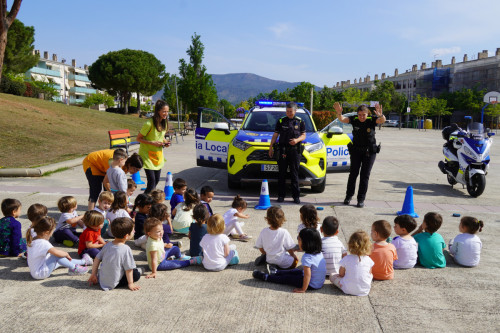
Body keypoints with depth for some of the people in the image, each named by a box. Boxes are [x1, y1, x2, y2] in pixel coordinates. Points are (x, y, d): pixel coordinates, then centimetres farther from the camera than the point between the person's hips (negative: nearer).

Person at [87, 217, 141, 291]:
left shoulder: (107, 245, -3)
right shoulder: (126, 249, -21)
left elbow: (97, 260, 4)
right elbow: (128, 269, -14)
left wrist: (93, 275, 16)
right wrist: (130, 284, -1)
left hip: (101, 280, 6)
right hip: (112, 284, -6)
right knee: (137, 274, 1)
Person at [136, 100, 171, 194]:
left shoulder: (164, 123, 0)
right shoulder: (149, 123, -22)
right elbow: (139, 138, -15)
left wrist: (165, 141, -5)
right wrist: (153, 143, -24)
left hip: (158, 154, 7)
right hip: (147, 154, -7)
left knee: (157, 180, 11)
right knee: (151, 181, -13)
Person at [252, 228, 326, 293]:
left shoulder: (307, 257, -28)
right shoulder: (319, 253, -2)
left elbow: (307, 275, -29)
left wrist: (303, 289, -20)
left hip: (312, 285, -8)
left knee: (286, 278, 5)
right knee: (294, 271, 23)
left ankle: (265, 277, 16)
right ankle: (276, 272, 40)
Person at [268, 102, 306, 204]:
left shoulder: (300, 122, 9)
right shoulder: (281, 121, 9)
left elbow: (303, 135, 11)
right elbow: (275, 135, 11)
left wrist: (297, 140, -9)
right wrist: (271, 147, 7)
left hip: (295, 150, 0)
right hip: (283, 150, 0)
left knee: (294, 174, 1)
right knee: (282, 174, 2)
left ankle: (296, 196, 7)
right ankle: (281, 195, 9)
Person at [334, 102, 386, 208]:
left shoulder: (371, 120, -11)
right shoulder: (354, 119, -7)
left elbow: (383, 120, -26)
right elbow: (342, 119, -18)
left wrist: (380, 115, -49)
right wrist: (339, 113, -40)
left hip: (369, 152, -1)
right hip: (355, 150, 1)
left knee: (365, 175, 2)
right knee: (353, 173, 6)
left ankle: (361, 199, 9)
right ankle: (349, 196, 22)